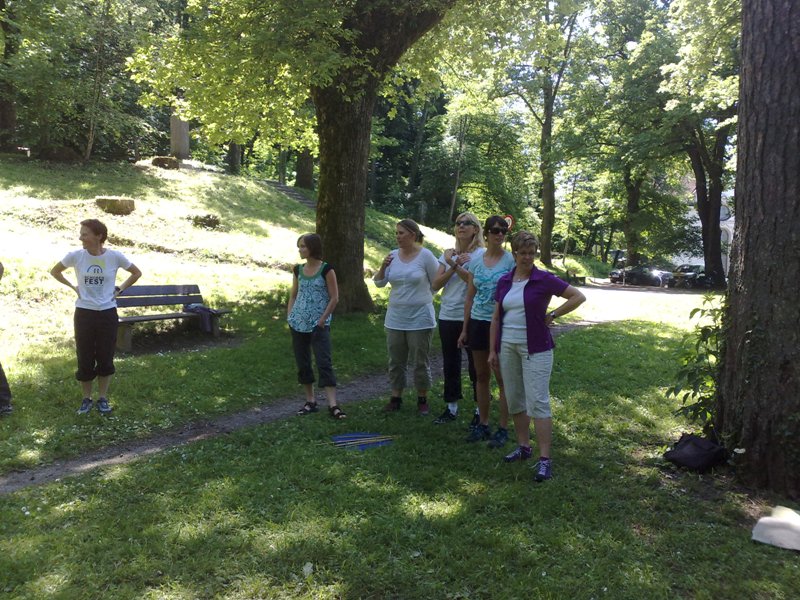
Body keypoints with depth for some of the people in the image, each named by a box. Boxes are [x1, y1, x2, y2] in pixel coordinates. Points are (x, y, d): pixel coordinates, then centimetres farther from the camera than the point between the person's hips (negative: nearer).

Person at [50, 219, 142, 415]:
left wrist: (119, 289, 2)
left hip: (107, 313, 0)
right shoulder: (75, 256, -7)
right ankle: (86, 399, 22)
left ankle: (103, 398, 23)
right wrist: (73, 287, 3)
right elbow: (54, 271, 12)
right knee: (85, 358, 5)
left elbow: (136, 273, 8)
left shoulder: (115, 256, -9)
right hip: (84, 313, 0)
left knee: (106, 358, 7)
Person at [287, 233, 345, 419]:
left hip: (319, 324, -6)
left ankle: (332, 404, -10)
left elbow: (334, 298, -8)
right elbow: (293, 295, 16)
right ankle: (310, 401, 20)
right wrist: (289, 317, 5)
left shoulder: (326, 270, -8)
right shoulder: (298, 270, 9)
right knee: (302, 363, 9)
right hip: (298, 323, 6)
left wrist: (322, 320, -12)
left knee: (324, 362, -10)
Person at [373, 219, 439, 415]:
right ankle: (396, 397, 23)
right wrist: (383, 267, -13)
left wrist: (420, 298, 3)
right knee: (396, 360, 11)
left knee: (420, 361, 6)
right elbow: (379, 282, 4)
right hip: (395, 318, 4)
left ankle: (422, 399, 20)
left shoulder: (425, 255, -9)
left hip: (420, 318, -4)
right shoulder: (393, 256, 4)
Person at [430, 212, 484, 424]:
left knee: (475, 365, 3)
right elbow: (436, 285, 1)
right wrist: (453, 266, -10)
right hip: (448, 316, 5)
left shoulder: (482, 255, -4)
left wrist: (455, 265, -17)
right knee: (450, 364, 12)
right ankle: (451, 407, 23)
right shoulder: (448, 254, 10)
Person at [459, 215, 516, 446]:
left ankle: (503, 429, 12)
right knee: (482, 376, 12)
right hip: (478, 322, 5)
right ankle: (483, 424, 25)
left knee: (502, 378, 1)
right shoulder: (475, 261, 7)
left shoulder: (510, 260, -6)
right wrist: (465, 329, 9)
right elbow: (470, 297, 10)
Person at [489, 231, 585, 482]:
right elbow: (496, 317, 12)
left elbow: (579, 297, -7)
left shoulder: (544, 279, -7)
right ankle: (524, 447, 27)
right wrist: (493, 350, 9)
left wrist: (552, 315, -8)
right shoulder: (504, 281, 7)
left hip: (535, 348, -5)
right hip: (507, 347, 5)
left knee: (537, 402, -8)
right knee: (514, 400, 12)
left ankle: (545, 459, -3)